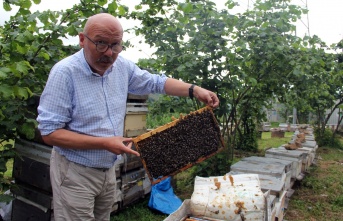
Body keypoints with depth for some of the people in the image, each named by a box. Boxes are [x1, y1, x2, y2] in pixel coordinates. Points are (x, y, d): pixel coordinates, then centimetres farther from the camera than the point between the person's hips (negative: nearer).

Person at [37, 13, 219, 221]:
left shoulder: (122, 66, -4)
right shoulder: (65, 72, -21)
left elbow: (156, 82, 8)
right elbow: (50, 132, -21)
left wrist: (194, 90, -5)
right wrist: (103, 143, -25)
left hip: (108, 169, 6)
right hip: (75, 172, -6)